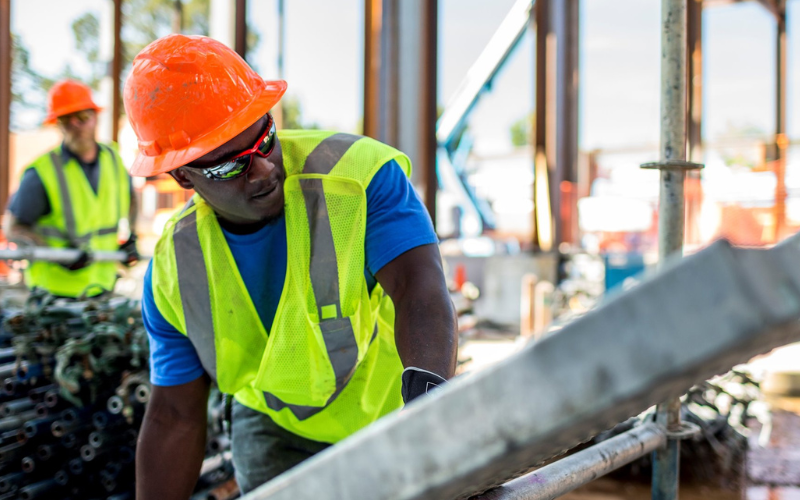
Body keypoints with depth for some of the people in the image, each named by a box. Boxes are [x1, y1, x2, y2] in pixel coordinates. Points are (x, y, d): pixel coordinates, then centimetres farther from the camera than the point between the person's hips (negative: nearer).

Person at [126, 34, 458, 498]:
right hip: (277, 431, 2)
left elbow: (419, 287, -38)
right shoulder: (174, 270, -13)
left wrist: (426, 390, -58)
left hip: (391, 415, -2)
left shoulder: (362, 172, -24)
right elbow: (175, 418, -5)